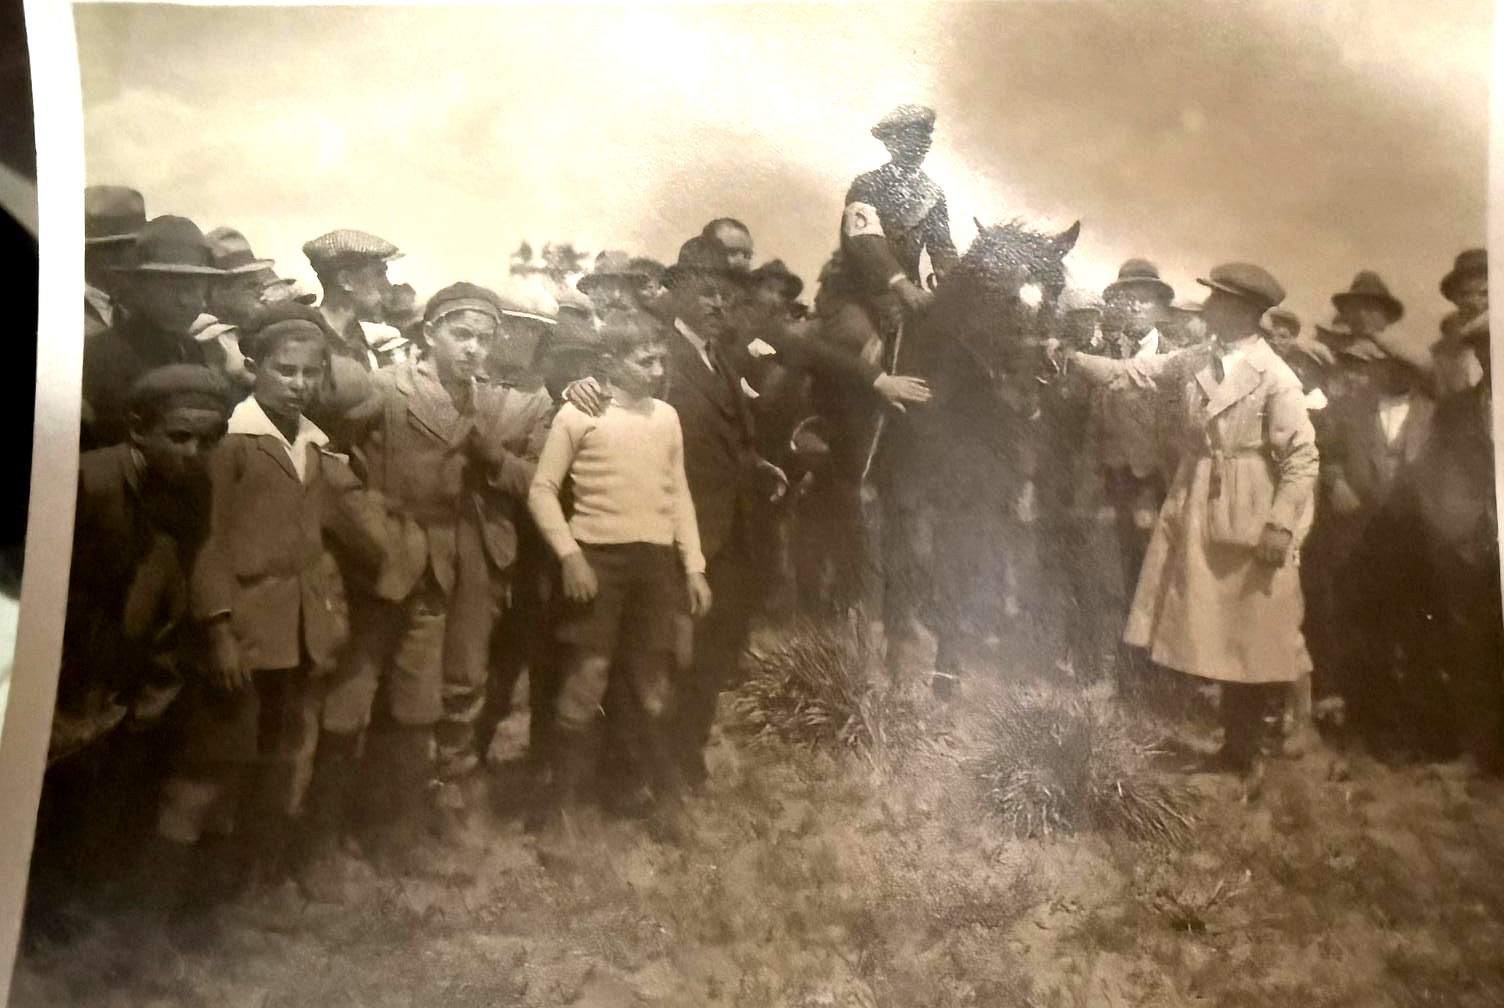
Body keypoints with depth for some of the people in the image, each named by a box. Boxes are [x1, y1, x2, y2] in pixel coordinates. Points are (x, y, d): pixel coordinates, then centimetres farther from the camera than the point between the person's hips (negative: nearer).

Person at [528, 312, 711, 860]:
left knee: (654, 688, 11)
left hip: (655, 562, 4)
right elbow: (542, 490, -3)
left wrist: (694, 566, 9)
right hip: (596, 560, -3)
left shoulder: (666, 416, 10)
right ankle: (566, 810, 10)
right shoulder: (578, 412, -3)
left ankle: (668, 798, 26)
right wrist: (569, 554, -13)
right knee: (583, 686, -2)